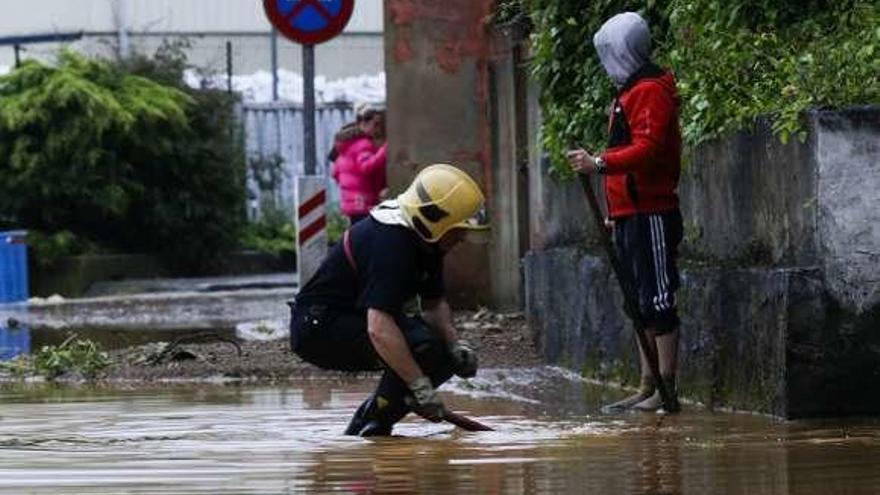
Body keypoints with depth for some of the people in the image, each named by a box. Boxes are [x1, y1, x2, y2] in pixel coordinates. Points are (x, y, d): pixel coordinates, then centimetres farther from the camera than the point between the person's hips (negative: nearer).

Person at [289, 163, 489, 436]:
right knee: (422, 345, -28)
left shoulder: (425, 240, 2)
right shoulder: (390, 243, -29)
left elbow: (434, 303, 14)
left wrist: (455, 345, -6)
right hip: (320, 328, -10)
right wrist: (421, 387, -36)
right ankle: (371, 426, -14)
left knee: (449, 355, 2)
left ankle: (370, 423, 7)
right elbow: (379, 329, -36)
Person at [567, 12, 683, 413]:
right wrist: (615, 213, 23)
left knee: (658, 301, -10)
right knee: (642, 305, 12)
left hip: (650, 216, -11)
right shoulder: (628, 93, 21)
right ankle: (647, 389, 16)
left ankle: (666, 392, -11)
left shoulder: (650, 92, -12)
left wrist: (601, 164, -35)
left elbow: (650, 150, -25)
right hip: (631, 215, 11)